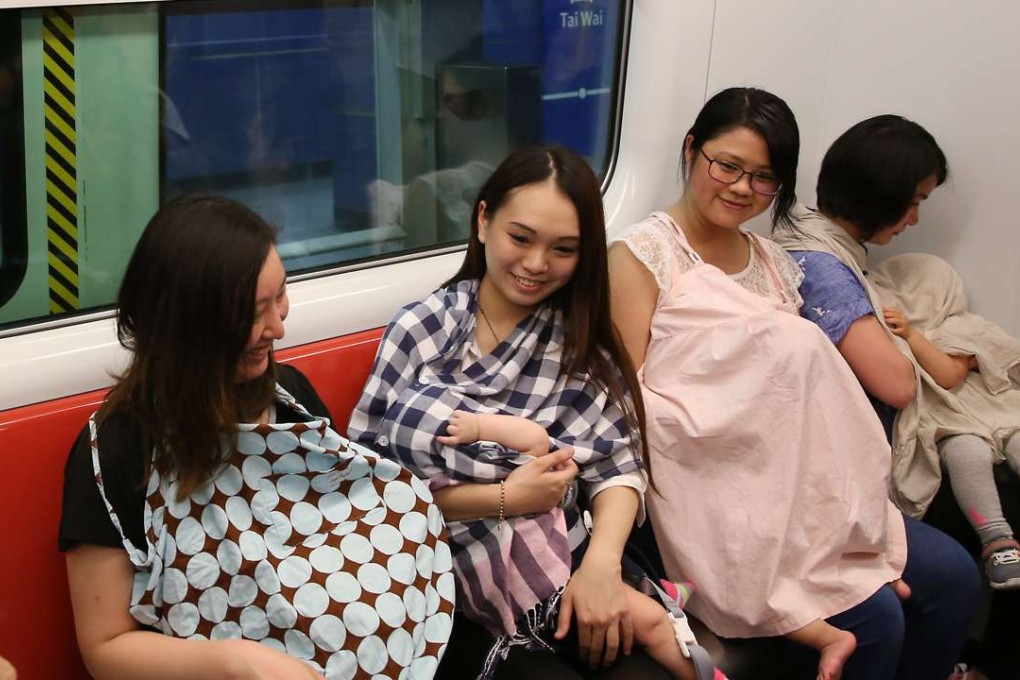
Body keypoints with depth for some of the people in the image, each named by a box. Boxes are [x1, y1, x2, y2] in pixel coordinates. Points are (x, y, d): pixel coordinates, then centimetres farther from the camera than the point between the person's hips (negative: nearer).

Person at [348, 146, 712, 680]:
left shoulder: (583, 344, 7)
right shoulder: (419, 331, -2)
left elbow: (619, 469, -1)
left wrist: (602, 561, -19)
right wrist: (506, 498, -15)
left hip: (559, 561, 3)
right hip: (452, 581, -2)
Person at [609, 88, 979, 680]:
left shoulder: (774, 264, 17)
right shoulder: (641, 254, -3)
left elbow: (804, 386, 9)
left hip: (794, 483, 7)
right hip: (708, 487, -7)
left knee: (950, 574, -3)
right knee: (872, 616, -19)